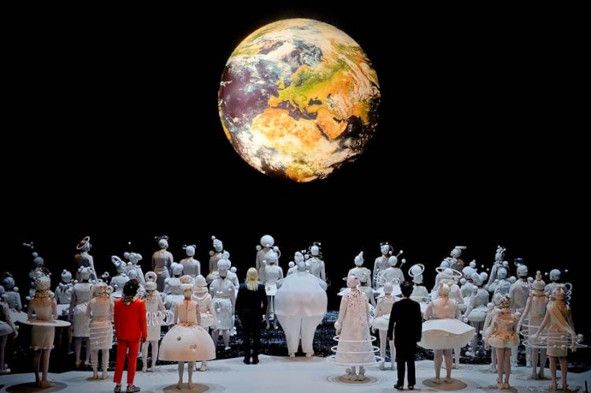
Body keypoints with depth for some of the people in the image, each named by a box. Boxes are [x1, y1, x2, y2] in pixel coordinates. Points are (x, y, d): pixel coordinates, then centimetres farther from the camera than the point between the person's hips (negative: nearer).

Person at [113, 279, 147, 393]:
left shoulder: (118, 303, -5)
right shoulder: (140, 303, -13)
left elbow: (116, 320, 3)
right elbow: (143, 321, -8)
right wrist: (144, 334, 4)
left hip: (121, 335, 3)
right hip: (134, 336, -2)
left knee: (120, 359, 11)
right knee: (132, 360, 7)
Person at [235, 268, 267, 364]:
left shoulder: (242, 287, -8)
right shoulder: (261, 287, -6)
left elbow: (238, 302, -5)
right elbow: (264, 302, -1)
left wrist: (239, 315, 5)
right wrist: (262, 312, 10)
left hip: (245, 314, 0)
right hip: (257, 314, 1)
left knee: (246, 336, 7)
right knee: (256, 336, 8)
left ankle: (247, 358, 9)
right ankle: (255, 358, 9)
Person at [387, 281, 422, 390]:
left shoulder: (396, 305, -10)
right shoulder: (416, 305, -5)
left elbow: (392, 321, -6)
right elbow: (419, 322, -1)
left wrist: (389, 335, 4)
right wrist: (418, 336, 9)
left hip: (400, 336, -2)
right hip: (412, 336, 2)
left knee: (400, 360, 5)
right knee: (411, 360, 10)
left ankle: (400, 383, 6)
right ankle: (411, 383, 14)